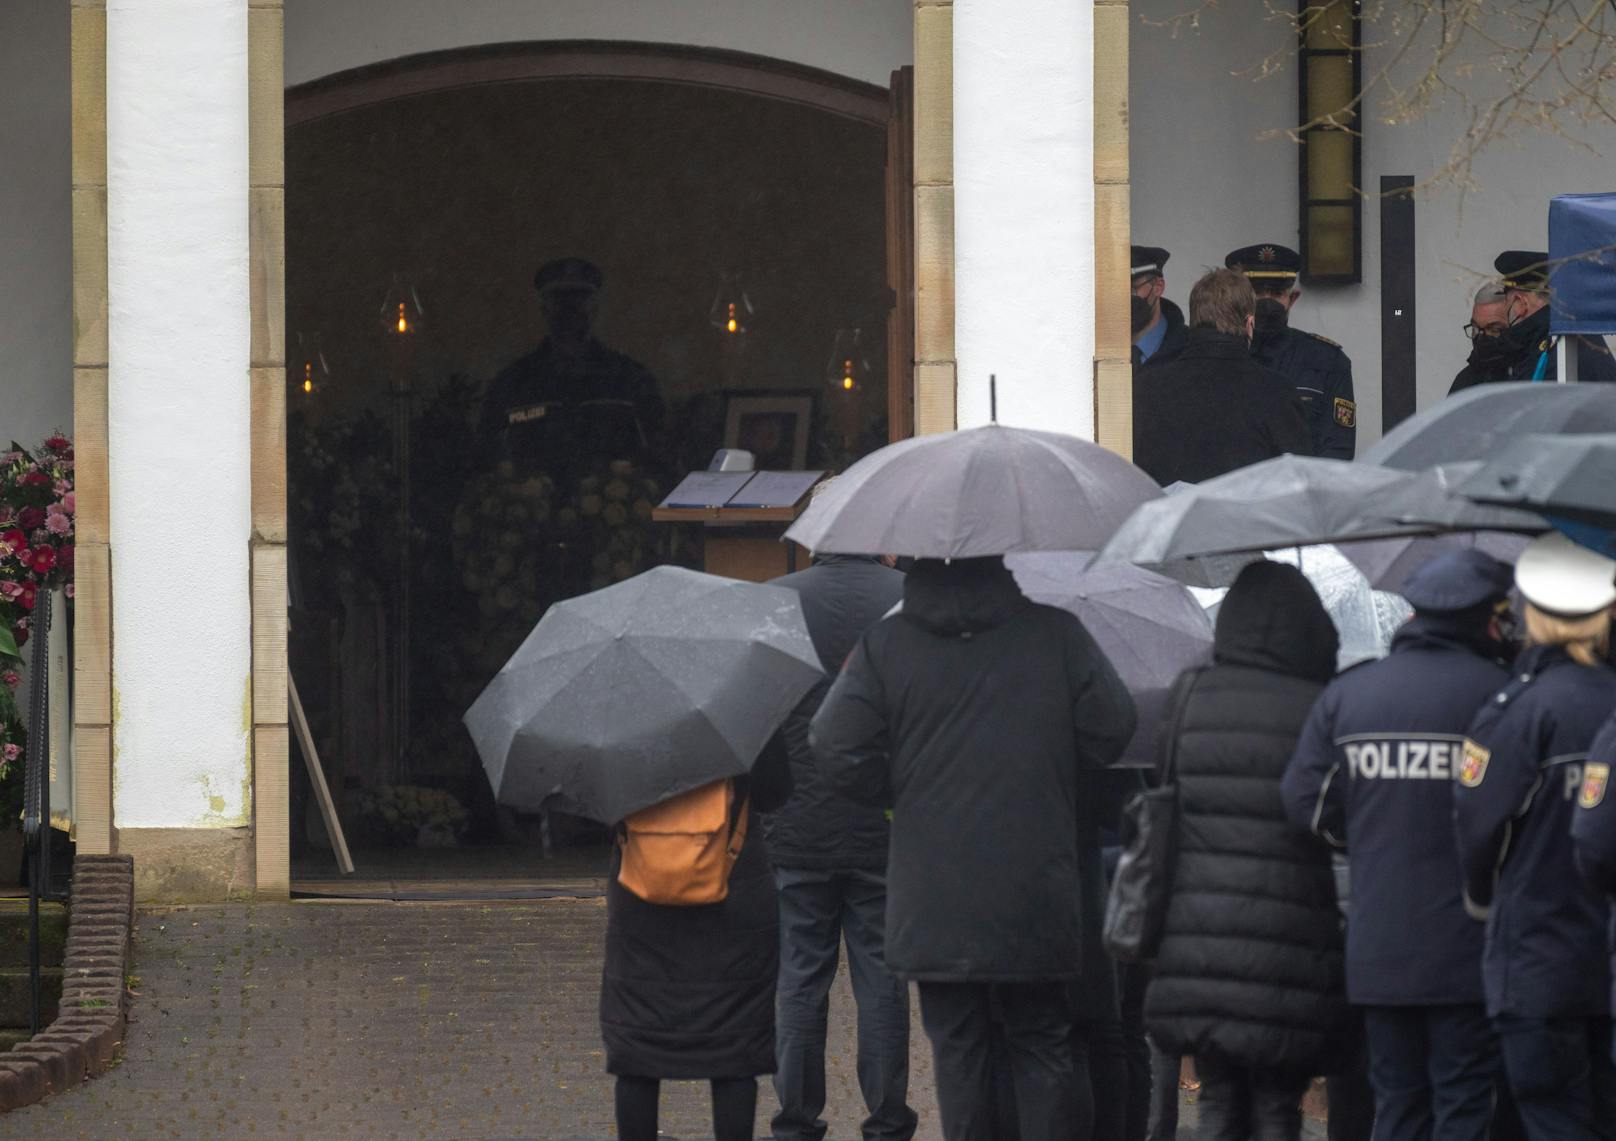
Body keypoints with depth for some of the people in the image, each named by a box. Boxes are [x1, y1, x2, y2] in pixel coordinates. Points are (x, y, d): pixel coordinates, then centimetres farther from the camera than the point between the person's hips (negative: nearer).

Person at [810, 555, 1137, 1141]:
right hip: (1033, 891, 0)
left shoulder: (884, 644, -2)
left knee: (957, 1047, 7)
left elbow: (835, 746, -7)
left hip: (933, 897, 0)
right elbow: (1112, 725, -2)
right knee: (1040, 1040, 10)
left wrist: (900, 796, 9)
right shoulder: (1057, 632, -1)